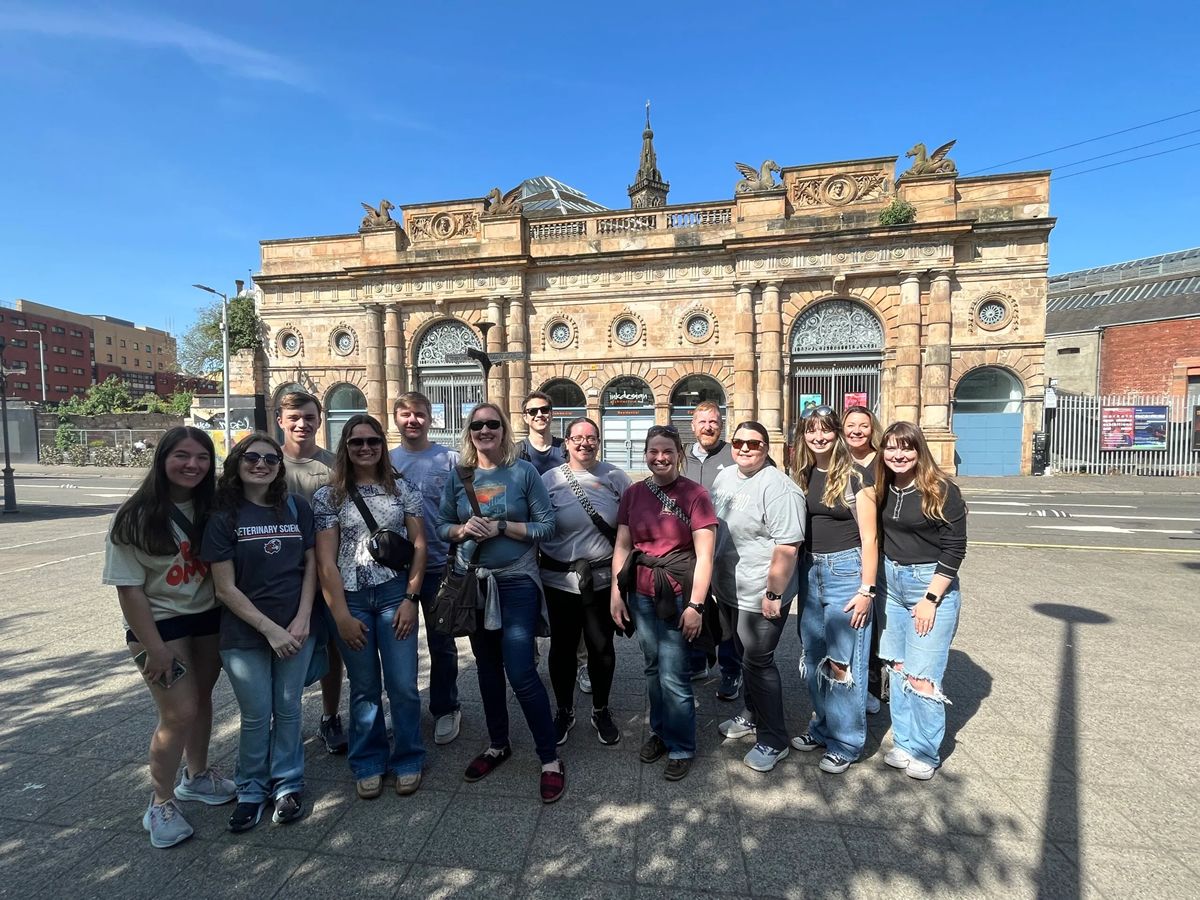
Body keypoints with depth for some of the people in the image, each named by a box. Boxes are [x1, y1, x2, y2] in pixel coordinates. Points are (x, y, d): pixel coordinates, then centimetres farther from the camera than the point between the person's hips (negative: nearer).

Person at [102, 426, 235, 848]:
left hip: (209, 617, 4)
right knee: (180, 713, -4)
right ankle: (162, 803, 20)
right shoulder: (137, 517, -14)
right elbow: (129, 589, -12)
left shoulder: (212, 508, -5)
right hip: (160, 621, -3)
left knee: (201, 700, 17)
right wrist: (154, 648, -14)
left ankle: (197, 776, 39)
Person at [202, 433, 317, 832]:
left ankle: (288, 784, 32)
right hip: (244, 634, -2)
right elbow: (225, 588, -8)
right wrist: (270, 628, -13)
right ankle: (252, 789, 33)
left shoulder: (297, 508, 0)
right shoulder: (224, 518, -6)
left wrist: (302, 620, -8)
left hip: (296, 629, 2)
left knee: (288, 709, 12)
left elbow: (311, 566, 2)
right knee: (256, 716, 9)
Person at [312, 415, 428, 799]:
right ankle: (368, 765, 32)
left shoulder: (402, 490, 4)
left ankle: (407, 761, 25)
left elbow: (419, 545, 3)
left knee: (403, 685, 4)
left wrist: (411, 598, -5)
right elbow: (326, 561, -3)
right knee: (365, 688, 12)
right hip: (351, 599, 0)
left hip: (394, 595, 0)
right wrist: (341, 614, -7)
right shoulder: (328, 496, 1)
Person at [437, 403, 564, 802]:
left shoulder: (524, 471, -7)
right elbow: (441, 525, 7)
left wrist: (502, 527, -18)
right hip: (473, 582, 4)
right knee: (487, 668, 17)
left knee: (521, 673, -6)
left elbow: (547, 525, -8)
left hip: (516, 582, -4)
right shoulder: (458, 475, 3)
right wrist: (464, 530, -13)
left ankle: (551, 759, 13)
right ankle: (498, 745, 38)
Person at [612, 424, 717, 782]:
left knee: (673, 676, 1)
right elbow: (622, 546, 7)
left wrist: (695, 605, -13)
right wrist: (615, 591, 2)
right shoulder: (632, 494, 4)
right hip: (641, 595, 4)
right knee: (653, 668, 18)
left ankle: (681, 748, 25)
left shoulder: (694, 494, -10)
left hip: (677, 595, -4)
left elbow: (704, 555, -11)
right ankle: (660, 731, 41)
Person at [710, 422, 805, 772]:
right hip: (729, 591, 8)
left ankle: (773, 740, 23)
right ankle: (752, 715, 43)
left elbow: (787, 546, -24)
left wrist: (774, 594, -22)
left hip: (760, 596, -8)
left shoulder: (777, 487, -21)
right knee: (745, 657, 22)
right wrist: (713, 579, 17)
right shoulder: (724, 477, 5)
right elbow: (712, 526, 15)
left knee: (758, 663, 4)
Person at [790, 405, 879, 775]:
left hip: (845, 570, -6)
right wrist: (795, 575, 8)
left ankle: (847, 741, 19)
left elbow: (869, 538, -9)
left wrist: (866, 590, -12)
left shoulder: (853, 477, -9)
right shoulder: (802, 476, 7)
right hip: (810, 571, 6)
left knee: (842, 661, 1)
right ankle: (823, 727, 33)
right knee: (814, 657, 15)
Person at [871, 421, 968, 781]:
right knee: (897, 666, 11)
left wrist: (931, 599, -14)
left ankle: (926, 753, 18)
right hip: (892, 581, 5)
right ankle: (904, 743, 26)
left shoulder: (942, 490, -13)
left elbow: (955, 547, -12)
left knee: (921, 676, -1)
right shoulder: (883, 489, 2)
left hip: (932, 584, -5)